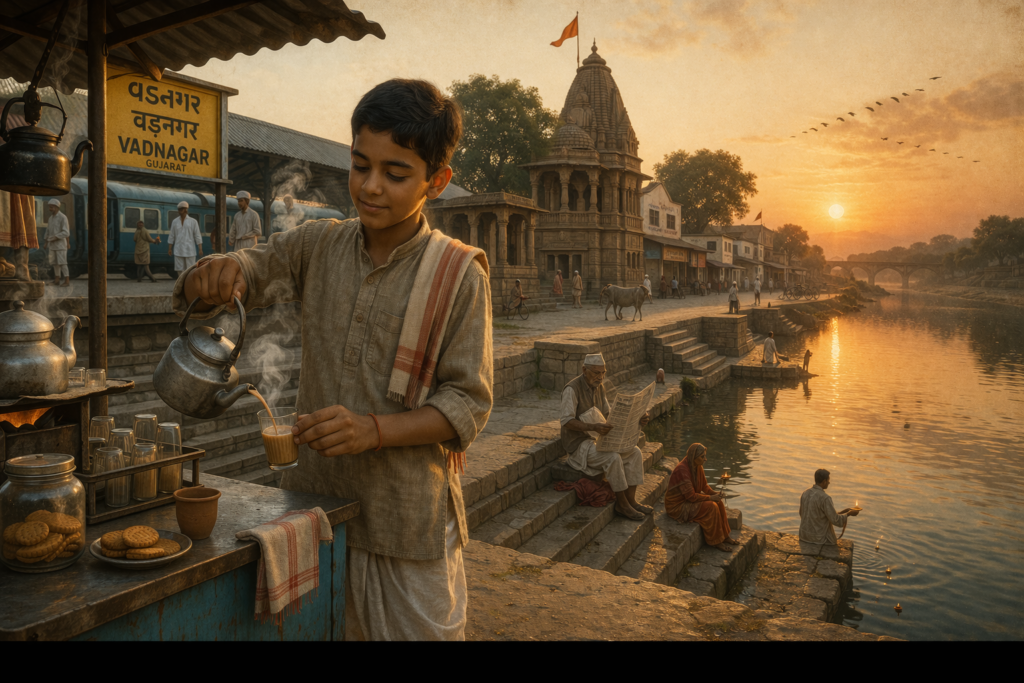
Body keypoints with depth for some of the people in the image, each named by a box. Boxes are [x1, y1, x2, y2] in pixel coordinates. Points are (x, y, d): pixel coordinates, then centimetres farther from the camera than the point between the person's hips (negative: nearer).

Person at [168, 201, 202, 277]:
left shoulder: (193, 221, 1)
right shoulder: (175, 221, 9)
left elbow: (197, 236, -1)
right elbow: (171, 236, 12)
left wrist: (200, 249, -6)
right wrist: (169, 249, 9)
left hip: (190, 251, -3)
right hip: (178, 251, 3)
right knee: (179, 270, 1)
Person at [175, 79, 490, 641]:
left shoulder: (458, 274, -11)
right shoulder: (318, 247, 2)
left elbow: (468, 403, -12)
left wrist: (374, 429, -26)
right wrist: (214, 275, -17)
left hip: (408, 519, -3)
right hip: (313, 500, 4)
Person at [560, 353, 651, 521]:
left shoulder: (598, 387, 6)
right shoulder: (572, 389, -20)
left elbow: (609, 413, 12)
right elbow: (566, 421, -26)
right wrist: (593, 427, -40)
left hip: (597, 439, 8)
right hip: (578, 444, -8)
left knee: (635, 453, -7)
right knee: (613, 459, -30)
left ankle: (631, 500, -3)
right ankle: (622, 505, -13)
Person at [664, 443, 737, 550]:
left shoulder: (698, 466, -2)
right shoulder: (682, 470, -30)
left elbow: (704, 485, 10)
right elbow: (691, 496, -28)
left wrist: (715, 494, -9)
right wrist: (710, 497, -19)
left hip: (689, 499, 9)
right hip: (678, 506, -9)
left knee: (718, 503, -3)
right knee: (711, 507, -20)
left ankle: (724, 536, 8)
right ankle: (715, 541, -4)